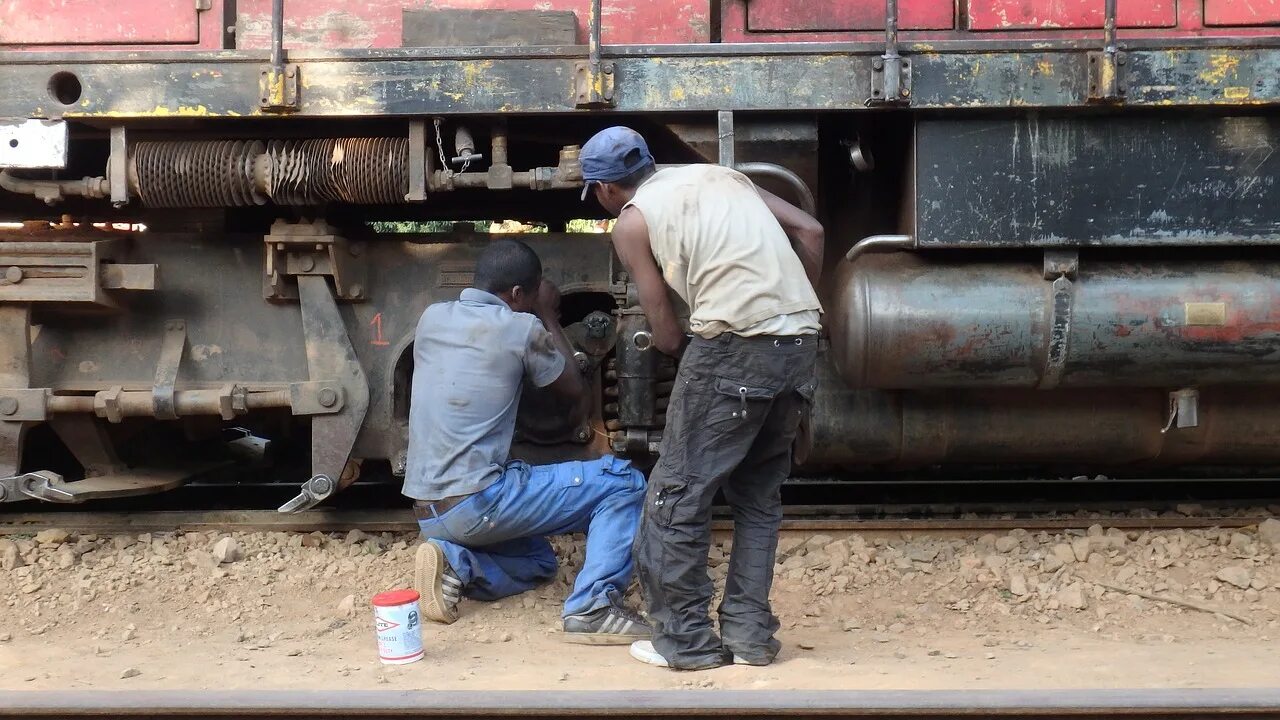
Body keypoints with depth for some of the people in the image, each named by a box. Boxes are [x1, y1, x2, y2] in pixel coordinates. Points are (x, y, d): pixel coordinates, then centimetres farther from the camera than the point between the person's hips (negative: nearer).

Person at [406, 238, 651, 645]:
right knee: (622, 481, -2)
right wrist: (549, 318, 20)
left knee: (538, 561, 31)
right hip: (477, 502, -7)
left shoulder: (432, 318, 9)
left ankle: (456, 565, 4)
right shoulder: (520, 328, -8)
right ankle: (593, 608, -13)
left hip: (426, 515, 8)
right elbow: (574, 388, 8)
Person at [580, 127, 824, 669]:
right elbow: (809, 230, 16)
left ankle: (685, 640, 12)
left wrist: (664, 338, 28)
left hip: (734, 345, -7)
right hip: (801, 343, 7)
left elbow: (667, 336, 6)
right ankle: (750, 634, 20)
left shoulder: (631, 222, 7)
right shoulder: (719, 175, 24)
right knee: (758, 493, 19)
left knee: (677, 493, 7)